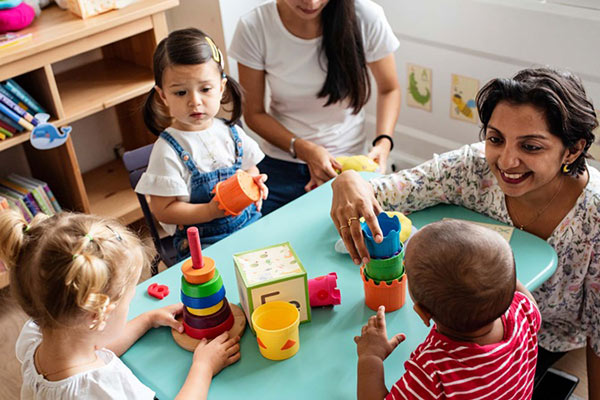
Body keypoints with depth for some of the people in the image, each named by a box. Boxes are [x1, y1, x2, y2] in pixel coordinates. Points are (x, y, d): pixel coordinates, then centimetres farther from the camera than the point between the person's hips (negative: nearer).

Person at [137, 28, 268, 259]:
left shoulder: (231, 133, 5)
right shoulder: (168, 150, -11)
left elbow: (250, 170, 21)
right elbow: (163, 211, -11)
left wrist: (255, 184, -3)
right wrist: (211, 211, -21)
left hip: (250, 225, 6)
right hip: (201, 242, -5)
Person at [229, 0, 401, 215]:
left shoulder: (366, 17, -16)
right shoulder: (254, 27, -16)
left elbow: (389, 90, 0)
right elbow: (254, 113, -6)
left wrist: (383, 143, -17)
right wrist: (303, 149, -20)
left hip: (345, 165, 0)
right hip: (280, 167, 1)